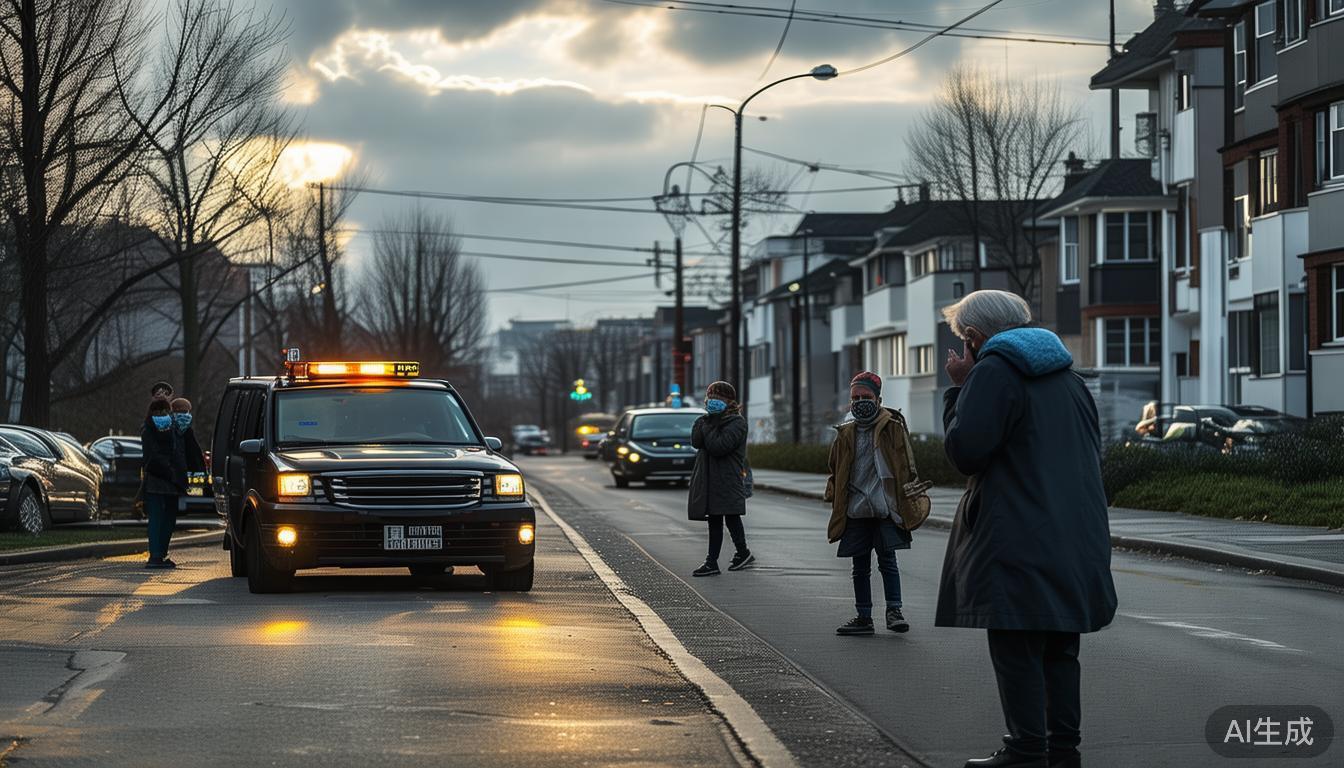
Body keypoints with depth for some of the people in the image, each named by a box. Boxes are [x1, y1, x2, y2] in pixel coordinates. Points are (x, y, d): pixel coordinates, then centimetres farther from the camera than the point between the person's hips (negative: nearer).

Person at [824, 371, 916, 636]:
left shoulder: (893, 428, -2)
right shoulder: (845, 434, 9)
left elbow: (905, 467, -1)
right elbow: (836, 471, 19)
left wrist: (907, 501, -6)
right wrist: (833, 495, 7)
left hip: (886, 507, -4)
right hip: (856, 511, 5)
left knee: (887, 561, -6)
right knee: (860, 566, 9)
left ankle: (894, 611, 2)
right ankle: (863, 617, 16)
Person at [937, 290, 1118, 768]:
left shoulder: (994, 371, -9)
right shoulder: (1066, 375, 17)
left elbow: (965, 450, -13)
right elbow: (1091, 453, 21)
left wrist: (959, 389, -3)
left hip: (1017, 544, -8)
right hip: (1075, 539, 8)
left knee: (1017, 649, -5)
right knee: (1059, 647, 12)